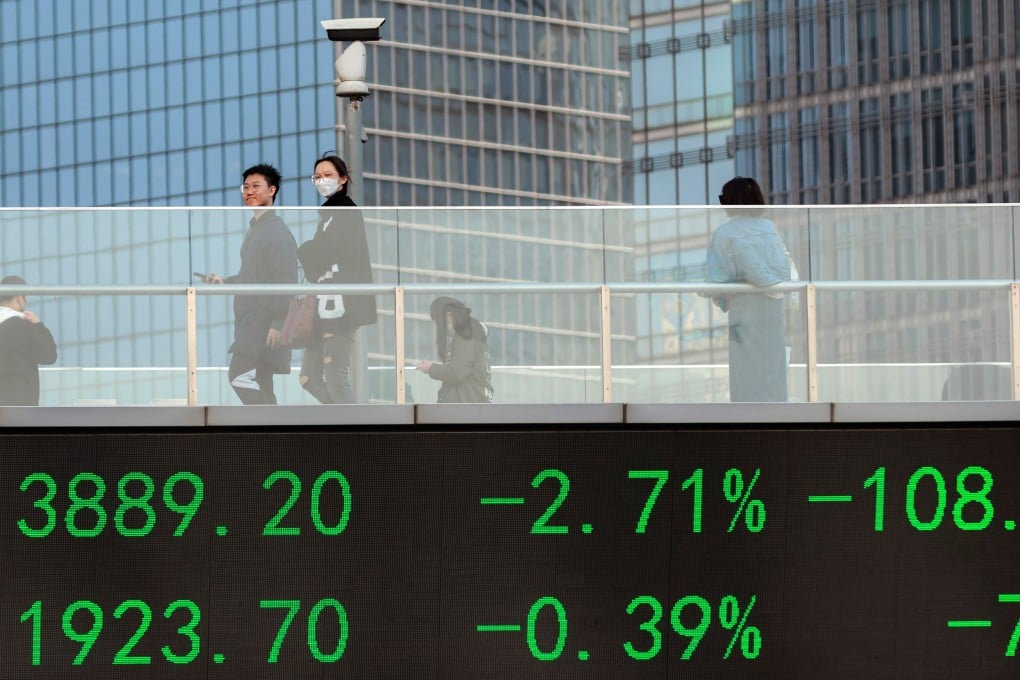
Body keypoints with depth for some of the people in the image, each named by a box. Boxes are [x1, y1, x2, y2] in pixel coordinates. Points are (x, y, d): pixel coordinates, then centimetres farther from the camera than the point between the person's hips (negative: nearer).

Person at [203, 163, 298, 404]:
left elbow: (285, 280, -17)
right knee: (258, 389, 8)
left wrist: (278, 323, -22)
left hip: (264, 323, -10)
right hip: (250, 322, 10)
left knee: (240, 376, -19)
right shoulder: (255, 229, 19)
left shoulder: (277, 231, -10)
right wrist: (224, 282, 10)